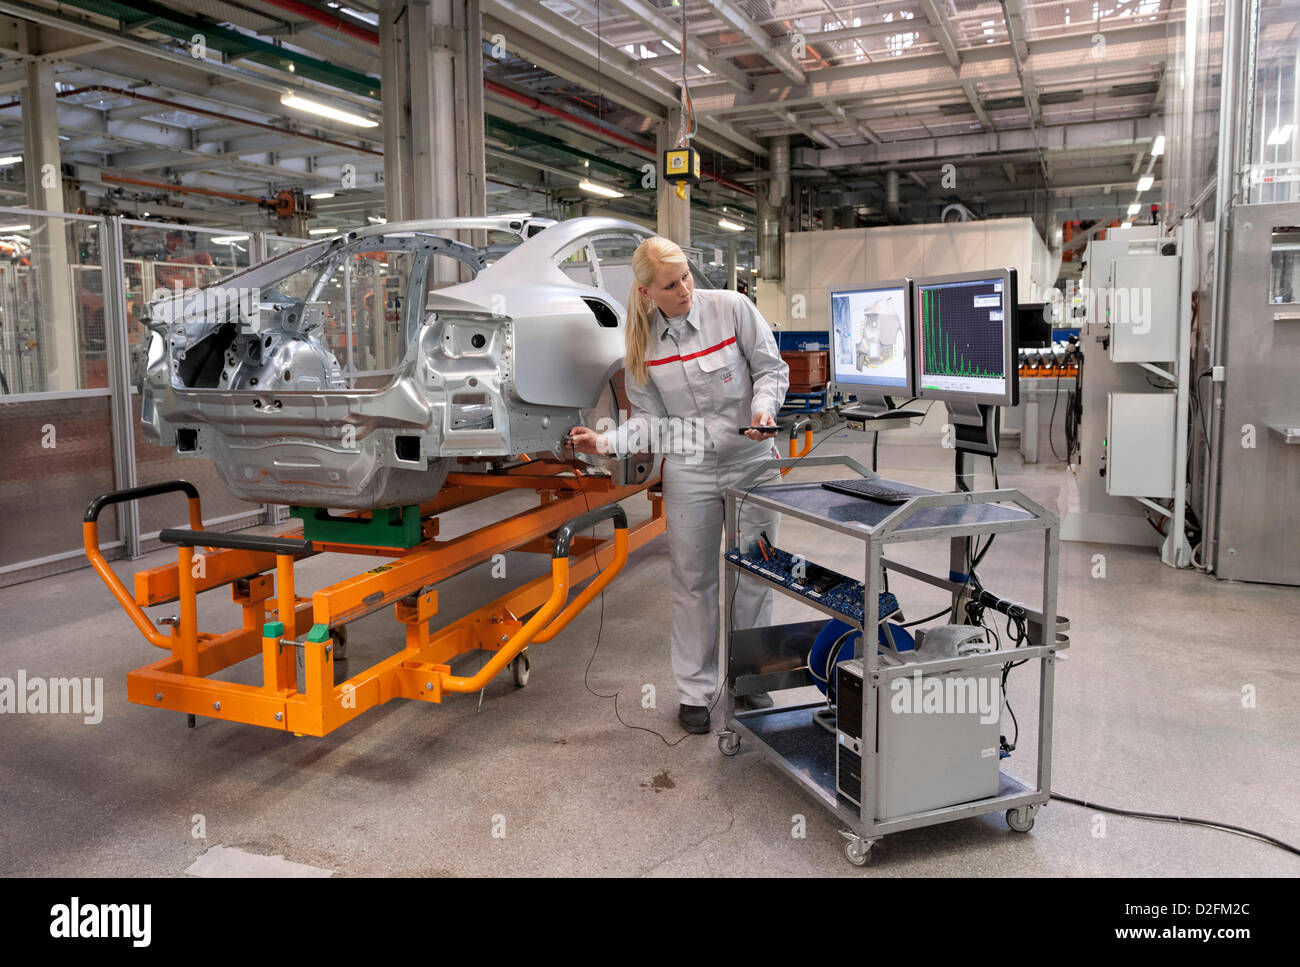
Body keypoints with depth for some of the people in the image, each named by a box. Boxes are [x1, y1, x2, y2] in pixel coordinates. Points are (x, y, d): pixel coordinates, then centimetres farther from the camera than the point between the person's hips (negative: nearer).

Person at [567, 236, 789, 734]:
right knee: (694, 581, 7)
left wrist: (763, 408, -19)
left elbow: (772, 368, 0)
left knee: (754, 577, 7)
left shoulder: (731, 307, -8)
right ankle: (695, 692, 22)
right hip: (689, 469, 1)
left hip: (752, 459, -1)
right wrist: (605, 441, -13)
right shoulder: (642, 342, -1)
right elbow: (651, 419, 2)